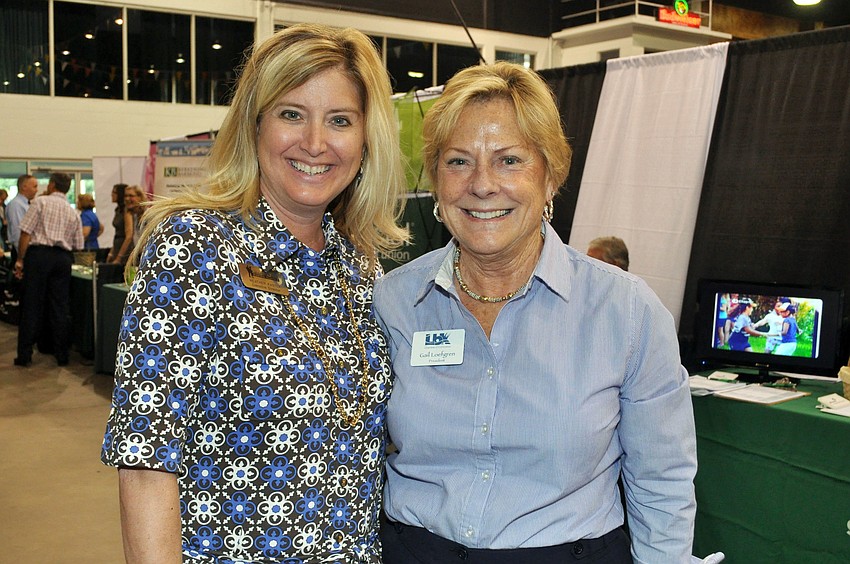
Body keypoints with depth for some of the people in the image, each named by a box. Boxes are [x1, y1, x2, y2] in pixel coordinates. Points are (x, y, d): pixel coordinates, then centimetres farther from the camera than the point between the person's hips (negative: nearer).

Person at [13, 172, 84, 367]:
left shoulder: (40, 202, 0)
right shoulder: (73, 212, 13)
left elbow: (26, 232, -7)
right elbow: (77, 245, 11)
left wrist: (20, 259, -4)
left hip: (39, 254, -3)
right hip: (63, 258, 3)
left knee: (31, 306, 1)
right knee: (60, 307, 7)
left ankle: (24, 355, 3)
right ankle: (62, 355, 10)